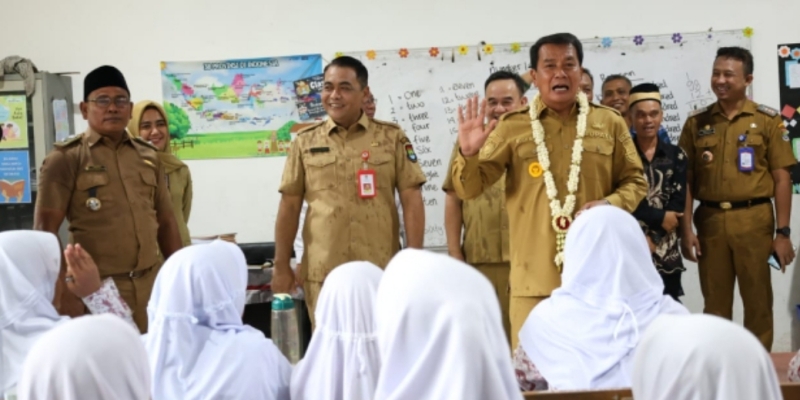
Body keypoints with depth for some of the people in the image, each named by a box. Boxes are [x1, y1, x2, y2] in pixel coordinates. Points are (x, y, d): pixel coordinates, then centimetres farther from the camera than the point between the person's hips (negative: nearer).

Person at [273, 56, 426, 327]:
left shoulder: (392, 137, 5)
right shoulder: (305, 142, 8)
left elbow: (411, 201, 2)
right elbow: (289, 207, 9)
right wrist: (281, 267, 6)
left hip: (381, 270, 0)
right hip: (323, 272, 1)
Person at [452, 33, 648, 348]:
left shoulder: (609, 123, 6)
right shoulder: (513, 127, 2)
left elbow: (635, 181, 13)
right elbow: (470, 188, 0)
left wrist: (610, 204, -8)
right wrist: (469, 153, -21)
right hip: (534, 275, -1)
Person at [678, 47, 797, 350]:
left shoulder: (768, 120, 2)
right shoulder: (696, 123, 7)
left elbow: (781, 178, 1)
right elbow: (687, 180, 7)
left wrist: (783, 232, -4)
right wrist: (686, 229, 0)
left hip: (754, 219, -1)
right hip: (710, 220, 2)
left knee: (758, 300, 6)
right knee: (715, 301, 10)